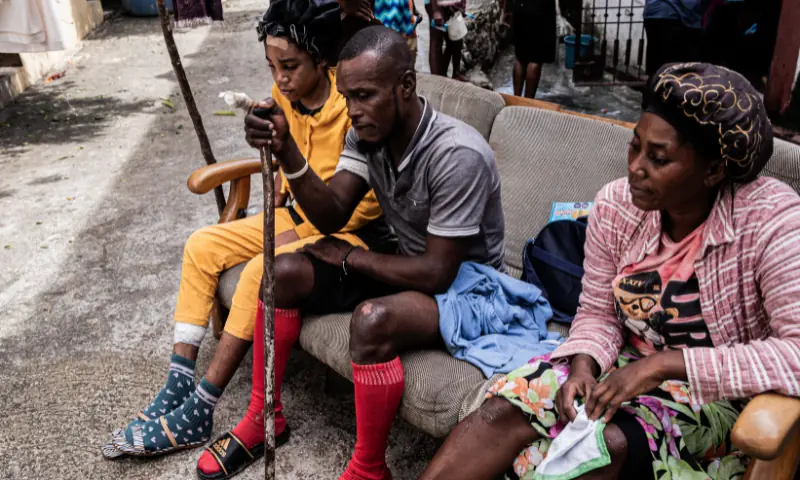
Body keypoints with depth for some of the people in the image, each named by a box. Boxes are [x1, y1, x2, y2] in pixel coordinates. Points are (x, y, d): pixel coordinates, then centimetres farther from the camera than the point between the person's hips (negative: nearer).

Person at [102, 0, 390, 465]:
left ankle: (197, 414, -14)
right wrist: (285, 216, 0)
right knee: (202, 246, -3)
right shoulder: (285, 94, 0)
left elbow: (370, 201, -20)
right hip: (297, 216, 8)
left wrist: (300, 234, -17)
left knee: (262, 271, -29)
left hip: (351, 230, -8)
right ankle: (176, 391, -3)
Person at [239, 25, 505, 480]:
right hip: (407, 266, 8)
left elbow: (438, 273, -26)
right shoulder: (367, 133, -5)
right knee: (285, 273, -6)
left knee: (373, 319, -36)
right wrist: (286, 150, -28)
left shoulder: (458, 155, -29)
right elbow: (332, 216, -12)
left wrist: (350, 257, -14)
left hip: (465, 288, -7)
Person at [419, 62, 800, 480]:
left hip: (715, 391, -4)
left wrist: (665, 364, -33)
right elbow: (598, 313, 1)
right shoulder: (616, 206, -9)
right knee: (504, 410, -19)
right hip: (627, 365, 4)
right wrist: (582, 366, -20)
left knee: (609, 441, -33)